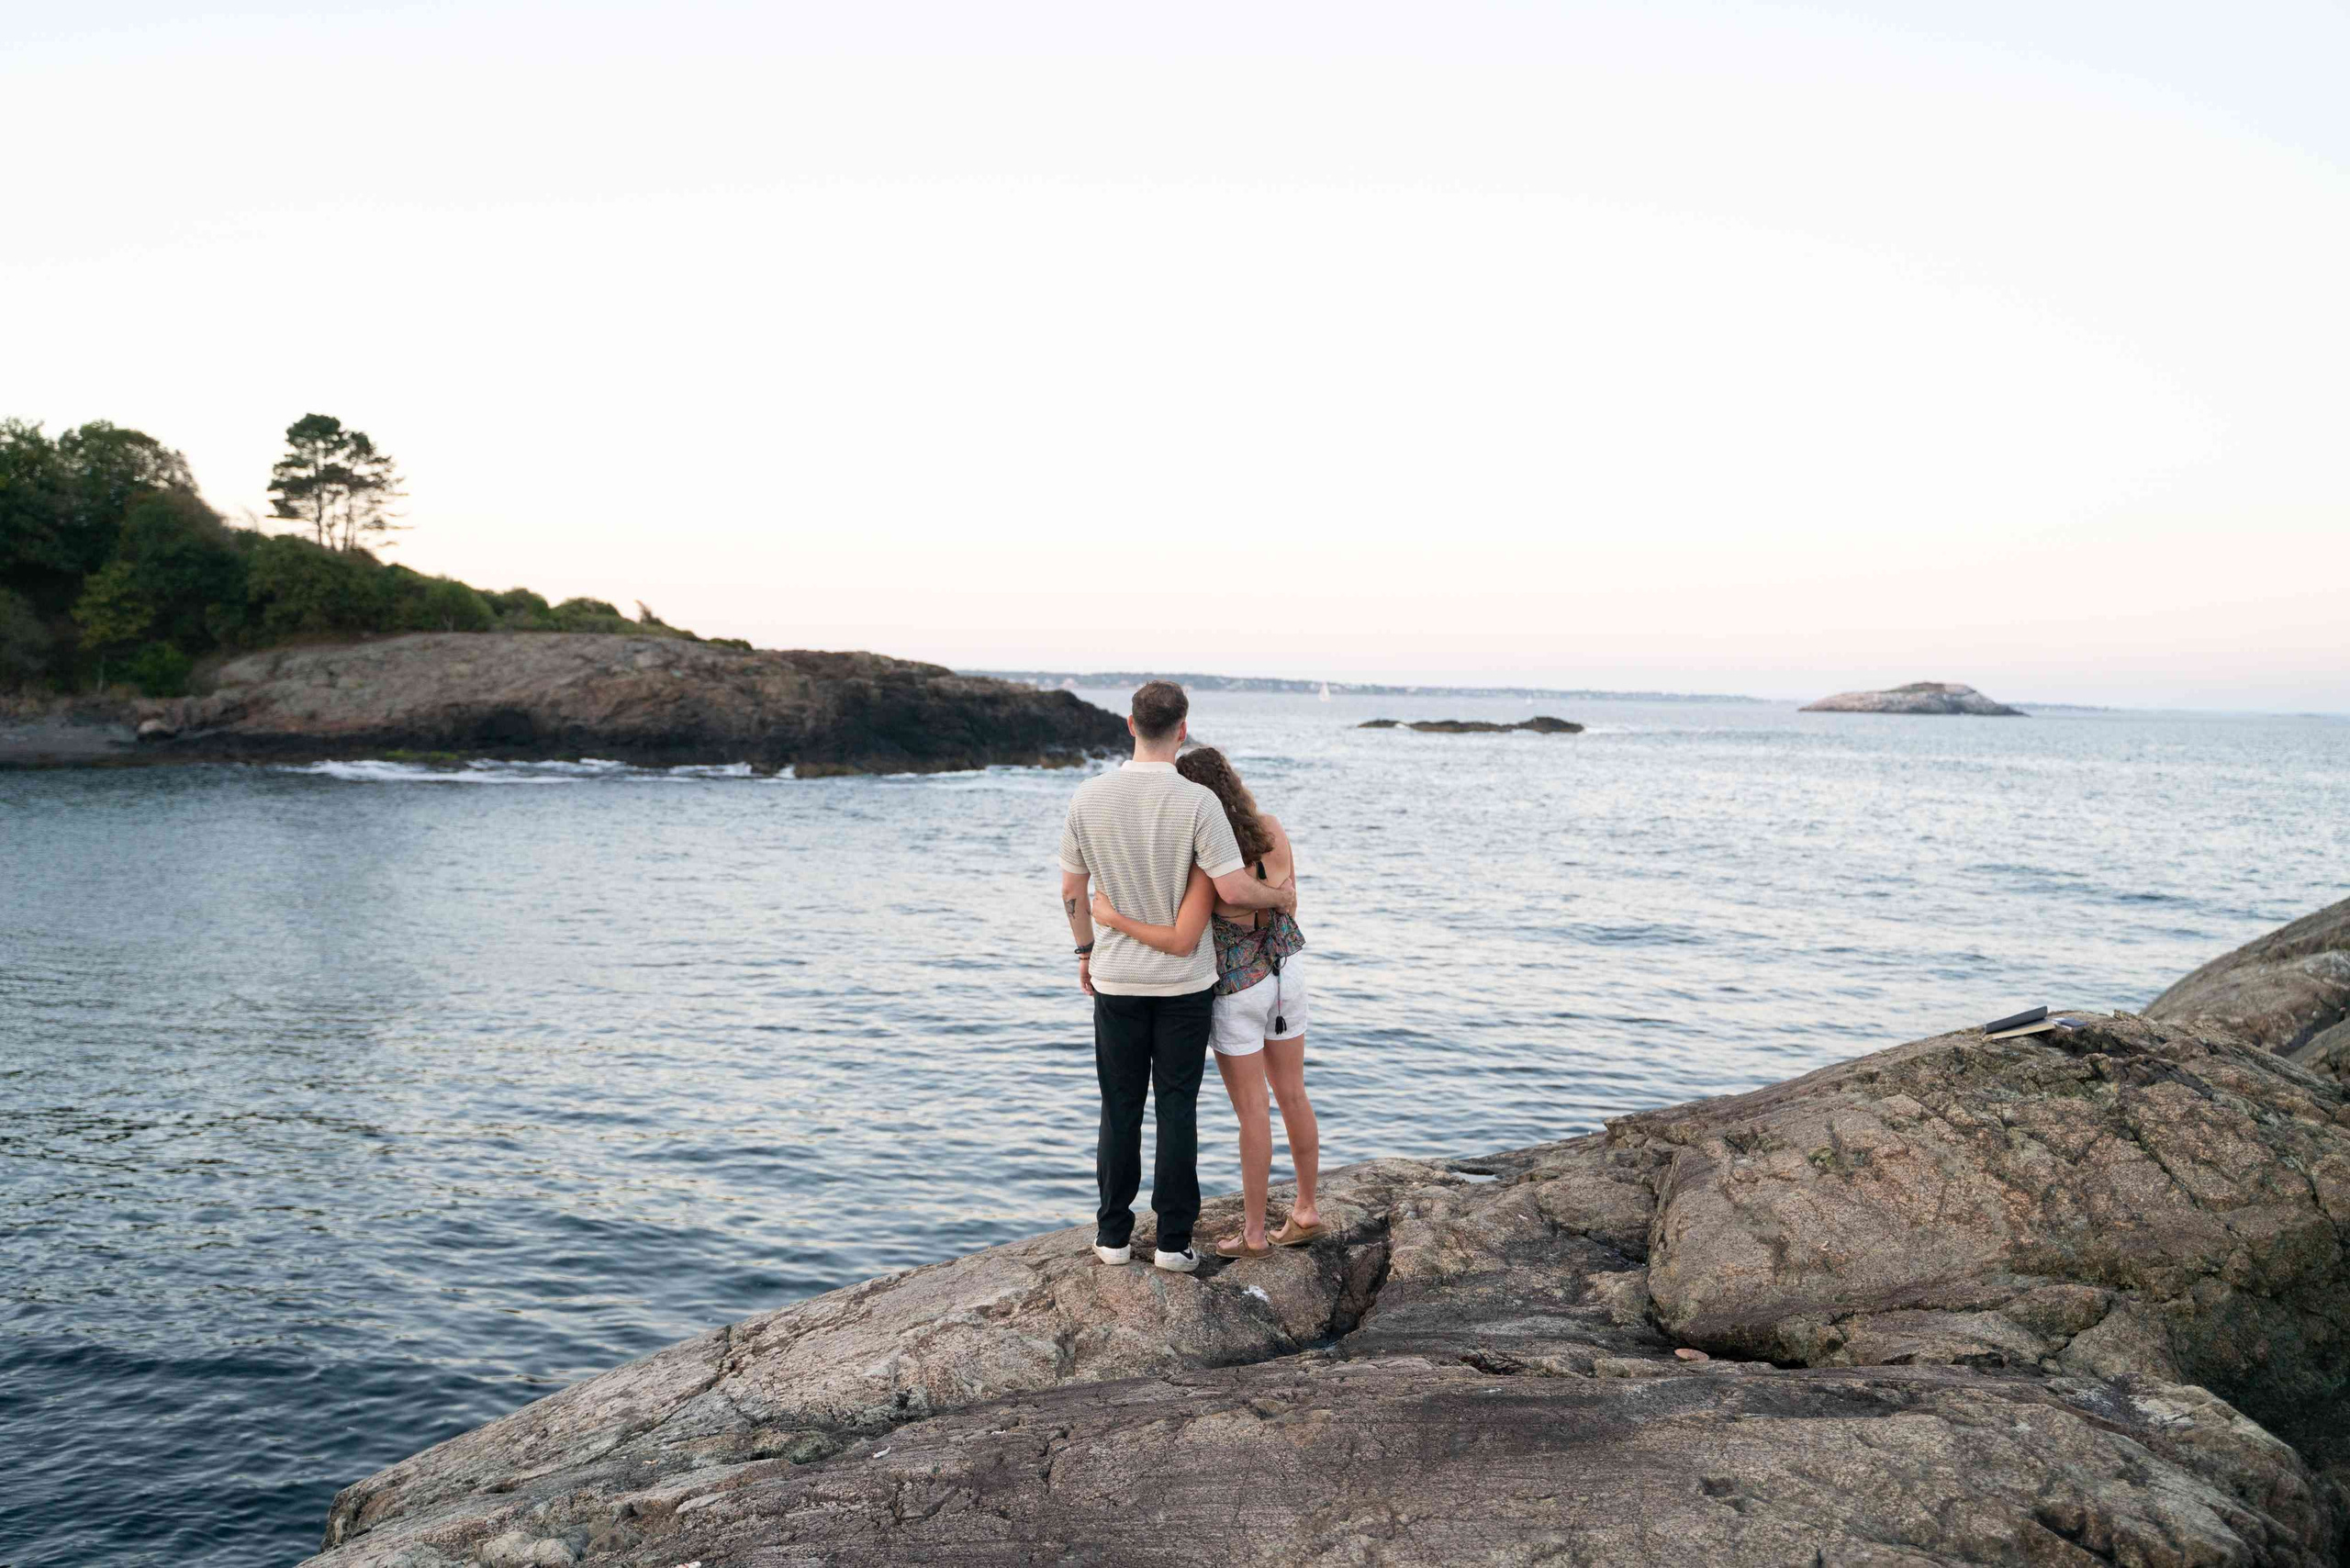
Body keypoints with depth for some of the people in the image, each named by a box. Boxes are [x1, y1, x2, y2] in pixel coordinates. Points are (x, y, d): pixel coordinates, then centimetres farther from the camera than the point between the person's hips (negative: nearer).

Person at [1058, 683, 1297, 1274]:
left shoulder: (1089, 796, -6)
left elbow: (1071, 889, 2)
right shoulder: (1196, 802, -16)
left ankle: (1114, 1234, 19)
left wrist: (1086, 951, 17)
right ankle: (1174, 1240, 11)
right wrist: (1282, 896, 1)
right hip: (1184, 981, -2)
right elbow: (1234, 890, -20)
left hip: (1116, 979, 2)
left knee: (1120, 1108, 12)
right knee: (1177, 1108, 7)